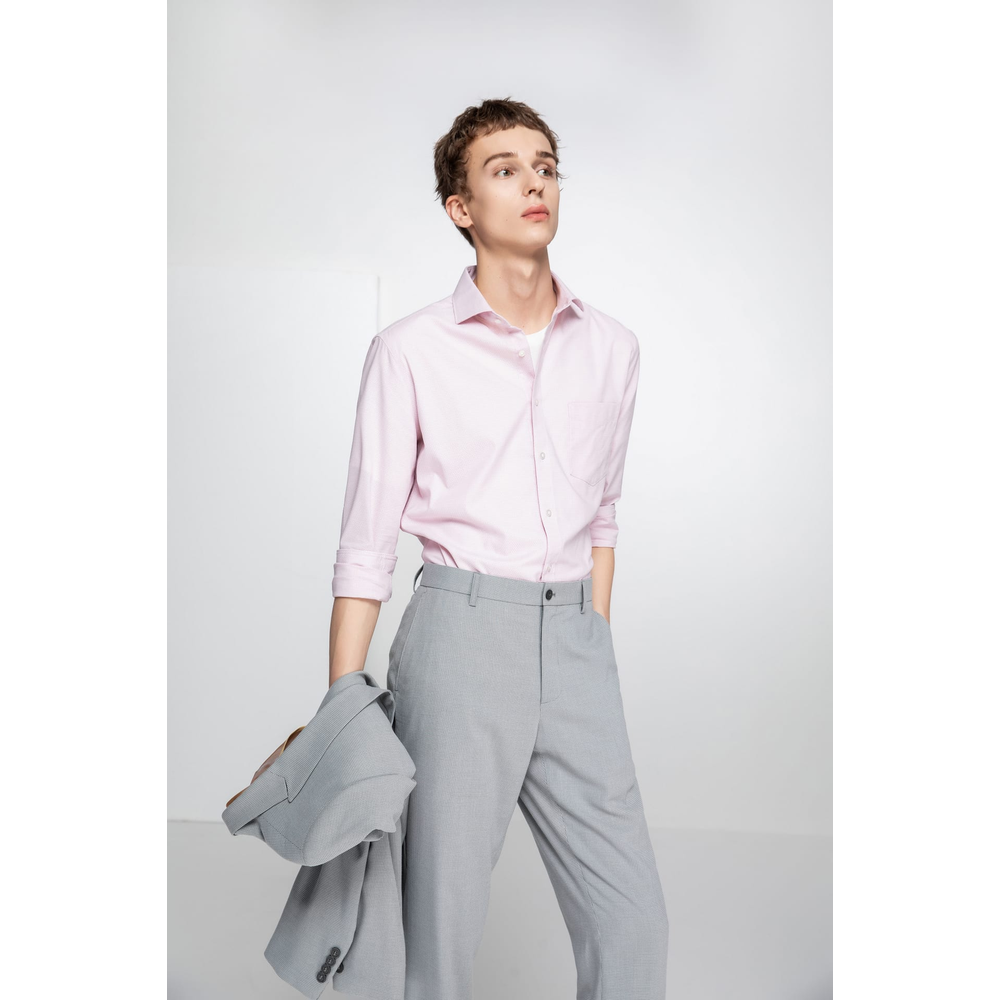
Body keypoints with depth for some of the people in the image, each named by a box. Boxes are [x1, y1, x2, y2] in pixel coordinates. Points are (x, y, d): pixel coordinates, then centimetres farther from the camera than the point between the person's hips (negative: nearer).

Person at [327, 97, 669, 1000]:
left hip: (576, 637, 4)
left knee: (634, 923, 5)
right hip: (460, 630, -3)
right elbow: (366, 545, -1)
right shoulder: (411, 351, -2)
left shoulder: (613, 349, 10)